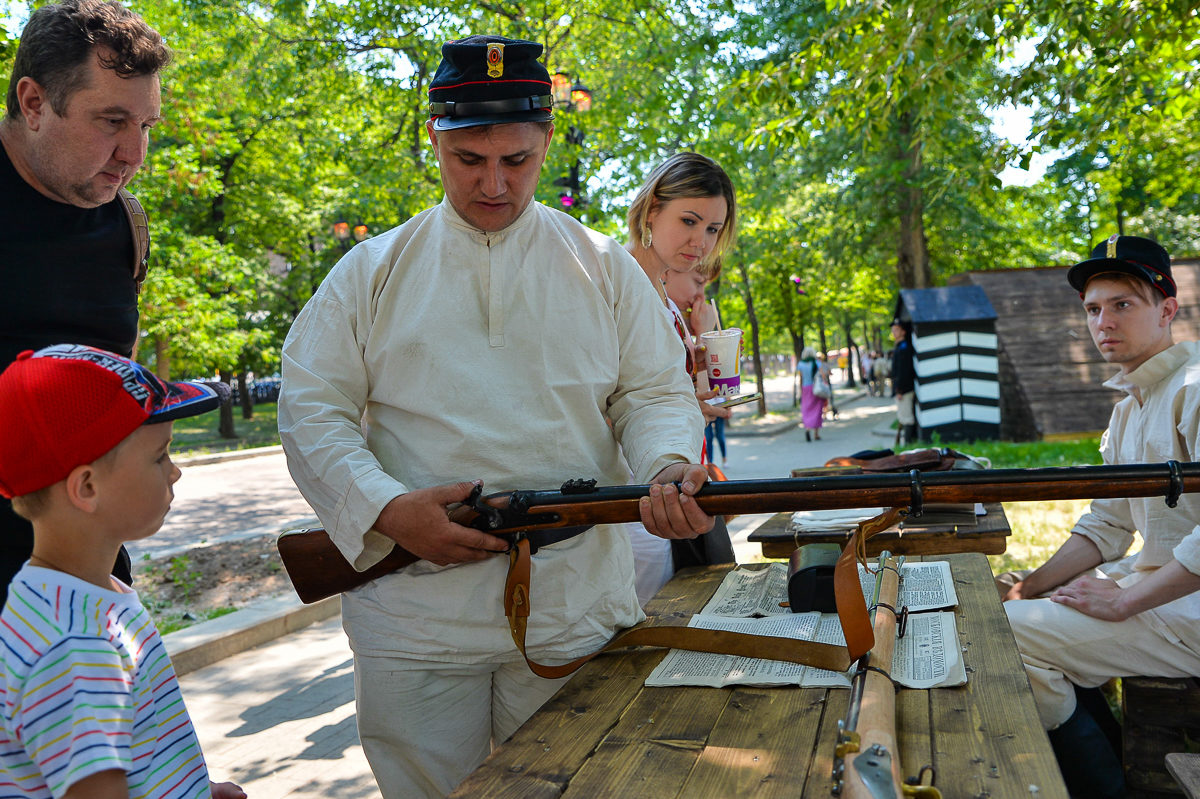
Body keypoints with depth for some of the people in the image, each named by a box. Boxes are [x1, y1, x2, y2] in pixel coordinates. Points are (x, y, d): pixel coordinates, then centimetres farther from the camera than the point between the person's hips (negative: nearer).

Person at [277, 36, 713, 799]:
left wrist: (669, 466, -18)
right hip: (412, 614, 0)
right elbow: (311, 408, 1)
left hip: (574, 609, 1)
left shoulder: (604, 267, 7)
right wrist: (387, 510, -15)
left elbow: (656, 392, 5)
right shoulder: (373, 271, 5)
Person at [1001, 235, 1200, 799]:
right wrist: (1033, 585, 2)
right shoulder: (1128, 409, 13)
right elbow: (1106, 526, 14)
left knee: (1003, 633, -18)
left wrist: (1123, 602, -22)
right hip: (1149, 582, 10)